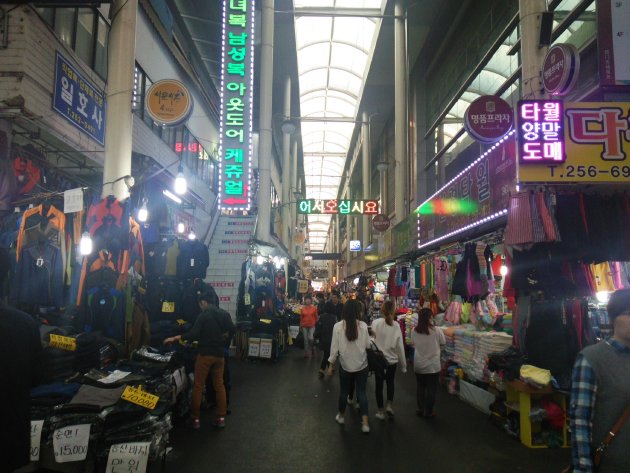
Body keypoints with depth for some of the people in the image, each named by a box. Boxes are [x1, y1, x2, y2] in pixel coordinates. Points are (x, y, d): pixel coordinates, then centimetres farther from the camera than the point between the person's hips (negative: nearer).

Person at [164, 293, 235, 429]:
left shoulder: (203, 316, -10)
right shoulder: (224, 314, 5)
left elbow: (194, 334, -17)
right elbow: (232, 331, 7)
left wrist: (175, 338, -10)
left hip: (205, 354, -5)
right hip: (219, 354, 5)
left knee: (198, 386, 3)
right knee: (219, 385, 11)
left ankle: (195, 419, 7)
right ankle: (221, 418, 10)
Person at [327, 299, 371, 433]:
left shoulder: (338, 326, -13)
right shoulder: (363, 326, -13)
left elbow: (334, 347, -9)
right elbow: (368, 345, -4)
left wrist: (331, 364, 2)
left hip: (345, 365, 0)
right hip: (361, 365, 0)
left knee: (344, 391, 18)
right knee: (361, 392, 12)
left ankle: (341, 416, 37)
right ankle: (365, 422, 7)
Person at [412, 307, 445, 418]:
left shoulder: (414, 331, -9)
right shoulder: (436, 330, -17)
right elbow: (443, 342, -1)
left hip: (418, 365, 3)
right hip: (432, 365, -3)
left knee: (420, 387, 17)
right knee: (431, 389, 10)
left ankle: (421, 409, 28)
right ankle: (428, 412, 18)